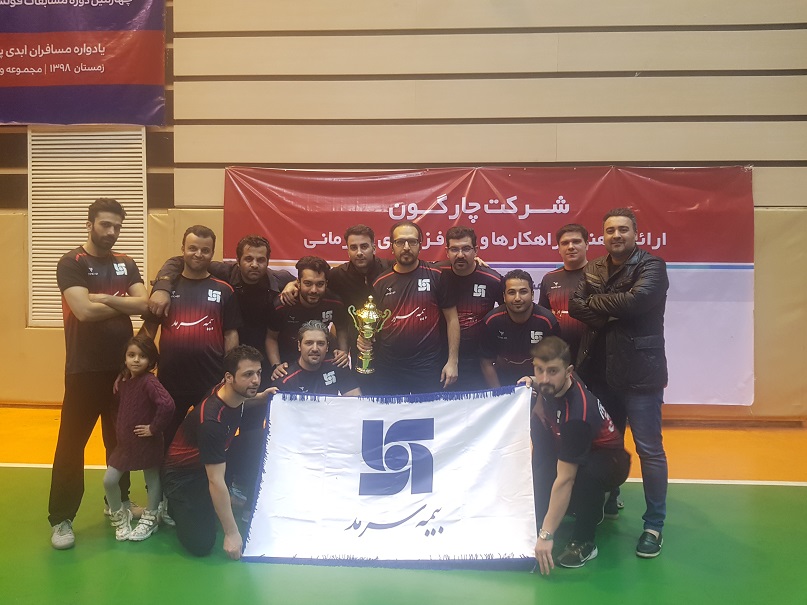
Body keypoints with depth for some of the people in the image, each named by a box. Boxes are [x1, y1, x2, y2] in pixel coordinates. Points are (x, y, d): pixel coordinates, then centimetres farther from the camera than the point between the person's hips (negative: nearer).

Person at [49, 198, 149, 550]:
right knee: (71, 444, 1)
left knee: (120, 440, 16)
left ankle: (120, 501, 32)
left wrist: (106, 298, -18)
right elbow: (84, 310, -20)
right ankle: (61, 518, 13)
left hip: (123, 367, 5)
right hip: (84, 370, -5)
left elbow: (144, 304, -6)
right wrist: (124, 303, -8)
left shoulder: (126, 264, 8)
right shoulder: (72, 263, -7)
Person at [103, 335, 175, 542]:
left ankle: (150, 520, 29)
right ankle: (120, 516, 29)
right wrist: (119, 428, 5)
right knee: (109, 481, 7)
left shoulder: (149, 382, -20)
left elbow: (167, 405, -34)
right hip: (125, 442, 7)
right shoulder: (123, 381, 3)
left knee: (152, 480, 10)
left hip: (147, 442, -7)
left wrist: (154, 428, -25)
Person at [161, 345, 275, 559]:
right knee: (201, 544, -17)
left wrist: (260, 396, -3)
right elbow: (216, 481, -34)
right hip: (182, 475, -8)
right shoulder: (211, 419, -38)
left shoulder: (233, 392, -15)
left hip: (215, 460, 9)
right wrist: (232, 533, -29)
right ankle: (175, 508, 13)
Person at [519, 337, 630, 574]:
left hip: (609, 459, -8)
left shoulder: (577, 412, -36)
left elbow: (565, 479, -35)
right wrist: (533, 384, -12)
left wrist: (546, 535, -32)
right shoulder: (551, 386, -15)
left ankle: (584, 542, -12)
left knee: (587, 473, -39)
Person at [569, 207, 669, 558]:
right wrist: (612, 314, -18)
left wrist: (595, 303, -10)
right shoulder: (593, 269, 10)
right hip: (599, 370, 6)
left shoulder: (651, 266, -6)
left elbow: (635, 300, -24)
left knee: (648, 448, 1)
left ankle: (654, 525, 14)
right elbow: (574, 306, -4)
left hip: (639, 371, -5)